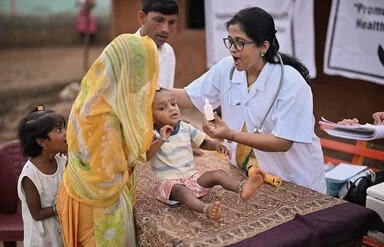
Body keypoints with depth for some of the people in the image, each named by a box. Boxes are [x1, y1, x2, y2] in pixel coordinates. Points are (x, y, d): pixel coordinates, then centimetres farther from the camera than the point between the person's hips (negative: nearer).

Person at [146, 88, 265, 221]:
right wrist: (161, 140, -33)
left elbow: (203, 143, 15)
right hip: (169, 181, -5)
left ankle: (241, 187, -45)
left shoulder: (185, 127, 6)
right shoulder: (152, 135, -9)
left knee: (219, 173, -17)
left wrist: (216, 145, -6)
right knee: (181, 191, -38)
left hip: (191, 175, 6)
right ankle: (206, 208, -65)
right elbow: (144, 157, -24)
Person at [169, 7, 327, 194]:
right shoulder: (226, 68, -4)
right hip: (242, 173, 4)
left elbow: (283, 142, -21)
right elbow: (188, 97, 0)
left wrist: (231, 134, -29)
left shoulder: (291, 83, -20)